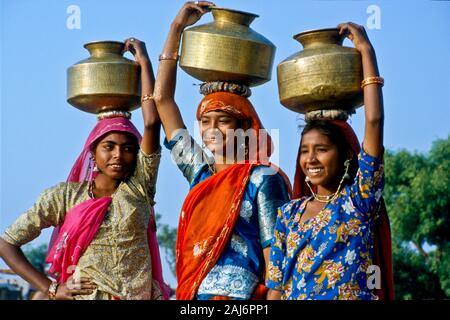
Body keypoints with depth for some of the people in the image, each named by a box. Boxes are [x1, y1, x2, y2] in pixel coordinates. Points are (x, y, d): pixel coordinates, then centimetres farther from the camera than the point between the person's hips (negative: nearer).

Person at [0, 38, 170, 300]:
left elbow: (152, 122, -9)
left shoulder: (139, 187, 2)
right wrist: (51, 289, -6)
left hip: (140, 295, 1)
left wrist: (144, 60, -4)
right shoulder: (65, 195, 0)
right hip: (84, 295, -1)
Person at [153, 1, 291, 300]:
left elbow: (275, 257, -7)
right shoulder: (200, 172, 12)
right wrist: (177, 28, 13)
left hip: (238, 296, -6)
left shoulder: (263, 179, -4)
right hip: (190, 295, 6)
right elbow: (162, 99, 14)